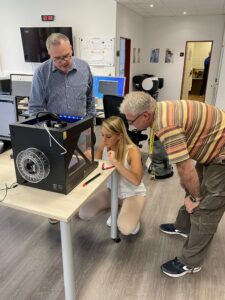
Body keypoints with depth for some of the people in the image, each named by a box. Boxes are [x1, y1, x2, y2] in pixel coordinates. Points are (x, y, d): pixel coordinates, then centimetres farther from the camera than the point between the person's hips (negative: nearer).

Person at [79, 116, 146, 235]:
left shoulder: (132, 151, -26)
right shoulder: (103, 146, -11)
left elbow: (137, 181, -37)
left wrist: (116, 163, -44)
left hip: (133, 194, -5)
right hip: (113, 191, 6)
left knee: (125, 229, -29)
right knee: (83, 213, -7)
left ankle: (132, 217, 8)